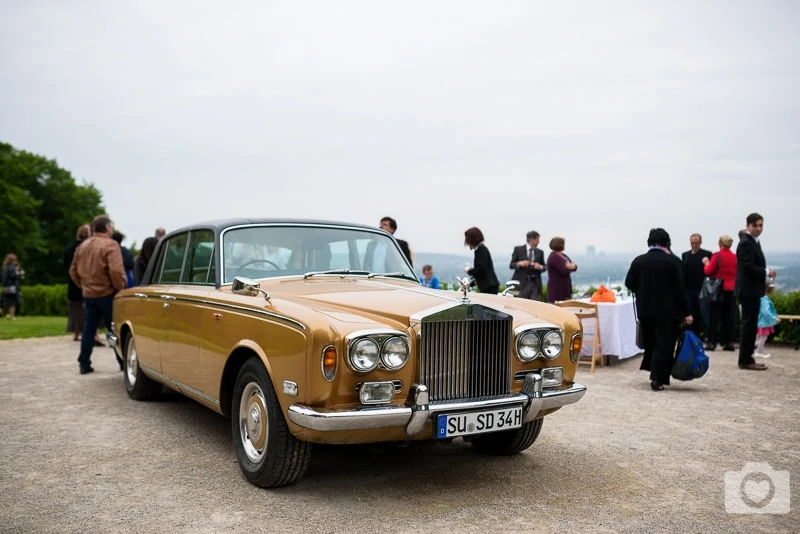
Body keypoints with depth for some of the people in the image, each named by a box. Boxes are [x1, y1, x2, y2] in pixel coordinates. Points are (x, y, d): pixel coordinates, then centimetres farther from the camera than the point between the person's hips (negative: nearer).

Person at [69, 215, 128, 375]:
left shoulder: (82, 246, 9)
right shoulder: (110, 245, -13)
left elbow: (73, 271, 14)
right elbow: (116, 271, -23)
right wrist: (121, 288, -10)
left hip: (88, 294, 6)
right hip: (107, 294, -6)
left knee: (89, 329, 11)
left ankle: (84, 364, 12)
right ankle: (124, 362, 8)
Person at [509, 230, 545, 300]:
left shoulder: (540, 252, 11)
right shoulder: (518, 249, 3)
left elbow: (544, 267, 14)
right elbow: (511, 265, 1)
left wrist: (540, 267, -9)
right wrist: (519, 263, -19)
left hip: (535, 283, 3)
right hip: (521, 282, -3)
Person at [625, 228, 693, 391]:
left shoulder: (638, 260, -1)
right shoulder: (673, 261, -9)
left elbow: (629, 283, 2)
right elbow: (680, 289, -10)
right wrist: (687, 312, -6)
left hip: (645, 310, 4)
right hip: (667, 310, -3)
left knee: (650, 343, 17)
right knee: (664, 345, 0)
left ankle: (655, 373, 25)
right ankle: (658, 379, -5)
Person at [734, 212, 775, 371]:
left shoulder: (753, 242, 18)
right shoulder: (746, 243, -15)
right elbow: (748, 267, -23)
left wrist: (763, 279, 11)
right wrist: (766, 273, -16)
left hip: (753, 290, 10)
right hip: (748, 290, -10)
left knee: (750, 326, 13)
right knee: (749, 326, -7)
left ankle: (746, 359, 18)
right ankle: (745, 361, -3)